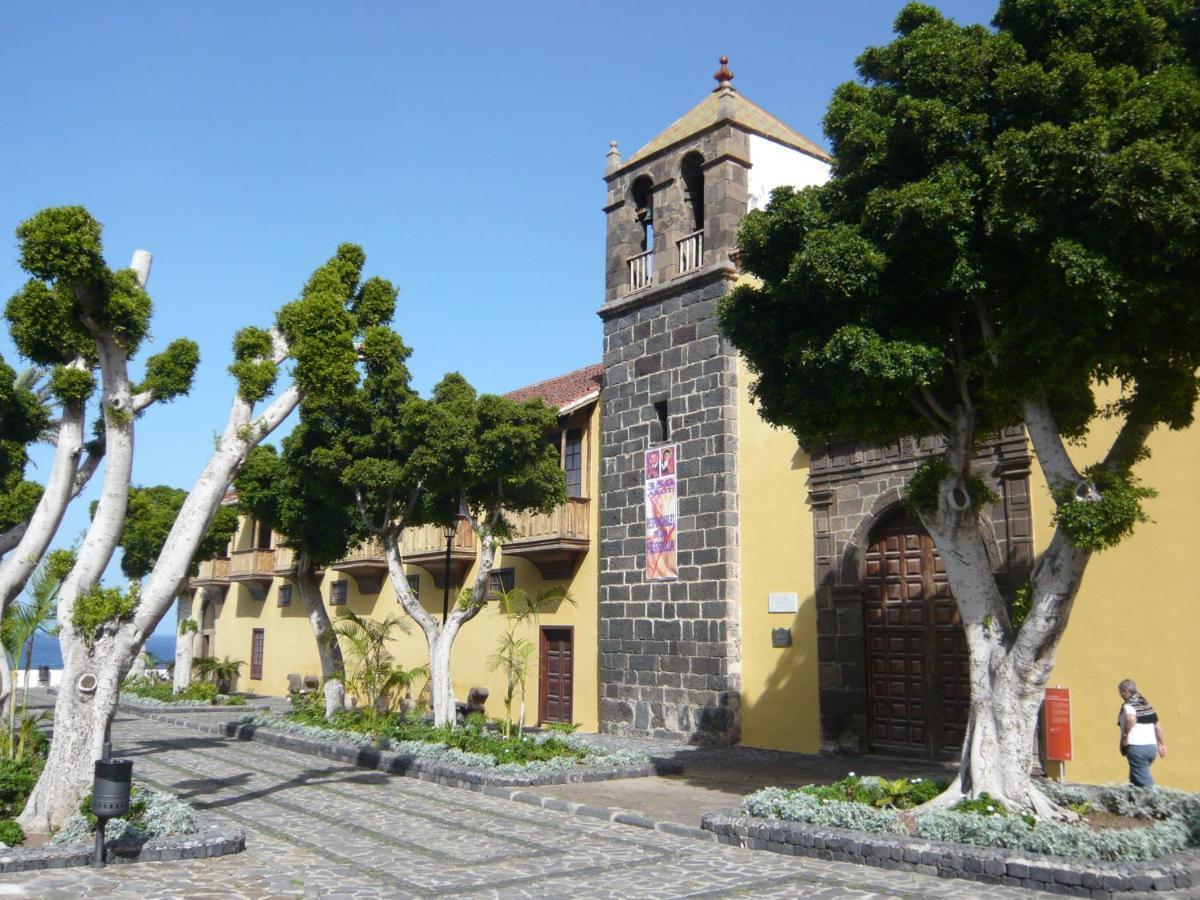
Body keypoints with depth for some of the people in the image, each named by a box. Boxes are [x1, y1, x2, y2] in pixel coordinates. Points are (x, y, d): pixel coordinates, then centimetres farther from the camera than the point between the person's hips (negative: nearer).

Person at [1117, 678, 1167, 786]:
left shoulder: (1128, 705, -9)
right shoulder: (1147, 704, 16)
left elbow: (1130, 718, -31)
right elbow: (1158, 725, 18)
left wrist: (1125, 735, -19)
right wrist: (1161, 744, 24)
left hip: (1136, 747, -8)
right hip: (1152, 747, 8)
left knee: (1145, 782, -5)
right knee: (1134, 777, 21)